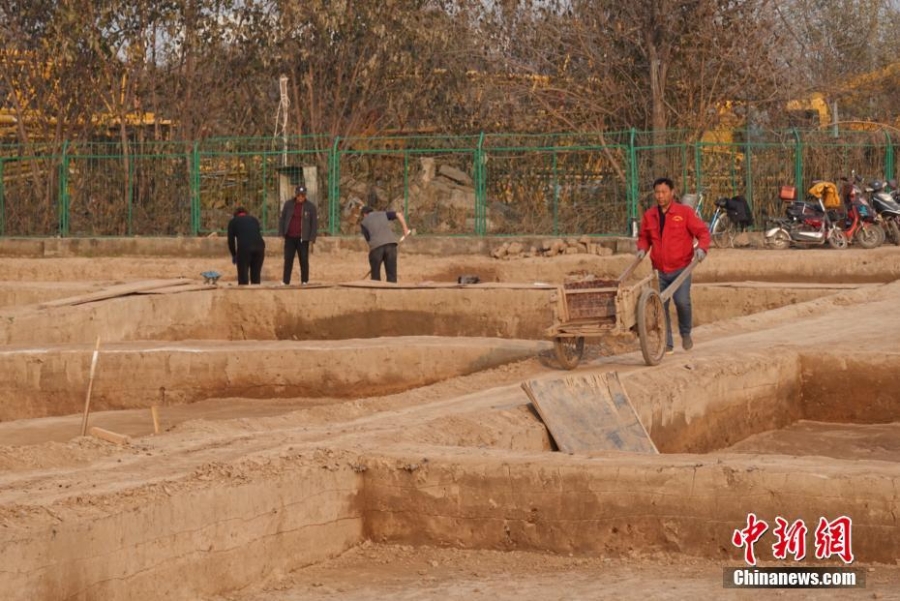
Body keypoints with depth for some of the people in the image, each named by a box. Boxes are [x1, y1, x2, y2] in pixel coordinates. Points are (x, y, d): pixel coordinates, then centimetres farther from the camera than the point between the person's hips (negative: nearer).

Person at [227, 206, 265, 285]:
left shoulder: (233, 221, 19)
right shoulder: (254, 219, 29)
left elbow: (231, 240, 16)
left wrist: (234, 255, 29)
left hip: (244, 247, -3)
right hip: (259, 246, 3)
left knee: (243, 276, 2)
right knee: (256, 276, 11)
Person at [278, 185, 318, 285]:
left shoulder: (310, 207, -1)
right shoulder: (288, 204, 4)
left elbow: (314, 223, 0)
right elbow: (282, 219, 9)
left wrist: (312, 238, -6)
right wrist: (281, 233, 1)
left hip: (303, 238, -2)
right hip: (290, 237, 2)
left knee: (304, 260, -2)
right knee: (288, 260, 2)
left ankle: (304, 281, 5)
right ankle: (285, 281, 4)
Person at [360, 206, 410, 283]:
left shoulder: (364, 223, 19)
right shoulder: (383, 214, 24)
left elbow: (368, 239, 11)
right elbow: (398, 215, 12)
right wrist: (405, 229, 17)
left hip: (376, 245, -2)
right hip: (391, 243, 2)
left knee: (375, 276, 10)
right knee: (392, 274, 4)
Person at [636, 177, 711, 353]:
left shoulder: (685, 212, -3)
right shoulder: (649, 215, 7)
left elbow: (702, 232, -2)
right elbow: (643, 237, 20)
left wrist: (702, 248, -18)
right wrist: (642, 249, 1)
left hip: (680, 269, -4)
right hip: (659, 271, 4)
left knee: (682, 301, -19)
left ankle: (686, 334, 7)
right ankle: (667, 343, 13)